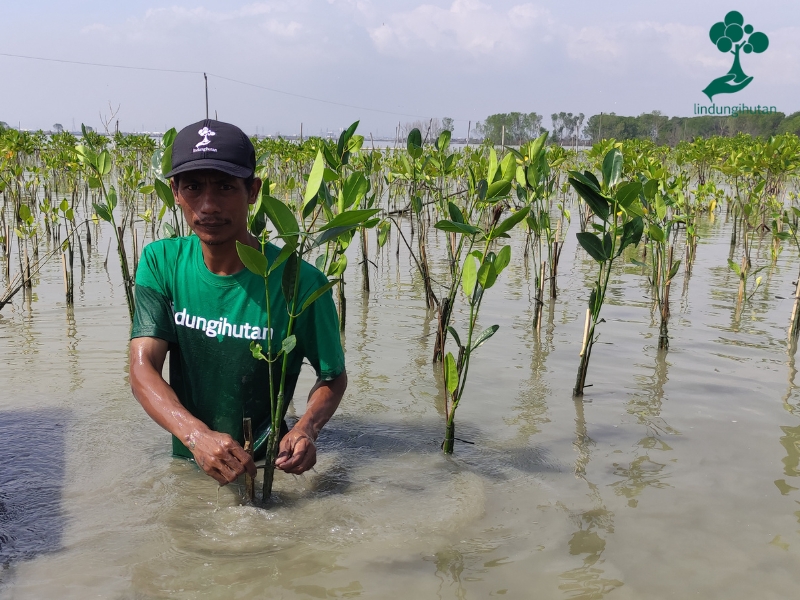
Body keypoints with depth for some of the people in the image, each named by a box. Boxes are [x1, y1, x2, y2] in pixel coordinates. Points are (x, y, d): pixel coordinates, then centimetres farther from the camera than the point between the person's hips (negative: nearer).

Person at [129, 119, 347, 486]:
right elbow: (143, 368, -13)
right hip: (186, 464, 2)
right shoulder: (160, 264, -4)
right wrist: (197, 435, -32)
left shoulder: (299, 282, -15)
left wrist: (306, 429, -22)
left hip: (263, 469, -2)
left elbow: (334, 376, 0)